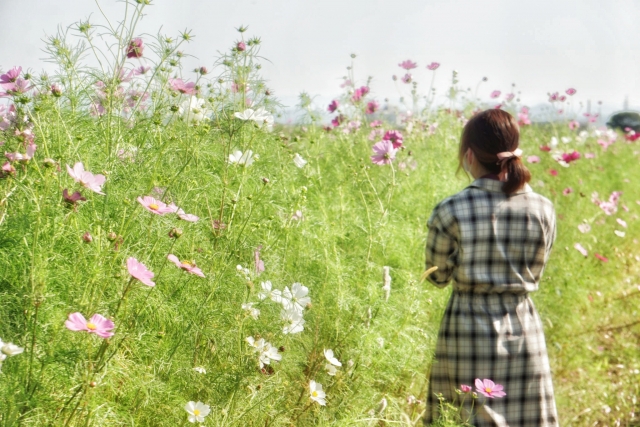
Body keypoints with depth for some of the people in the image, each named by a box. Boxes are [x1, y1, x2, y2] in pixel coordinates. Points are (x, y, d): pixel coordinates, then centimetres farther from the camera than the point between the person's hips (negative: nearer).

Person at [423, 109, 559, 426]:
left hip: (469, 330, -3)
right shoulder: (543, 210, -3)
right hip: (525, 329, 3)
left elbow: (437, 276, 0)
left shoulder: (451, 212, -12)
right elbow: (534, 273, 7)